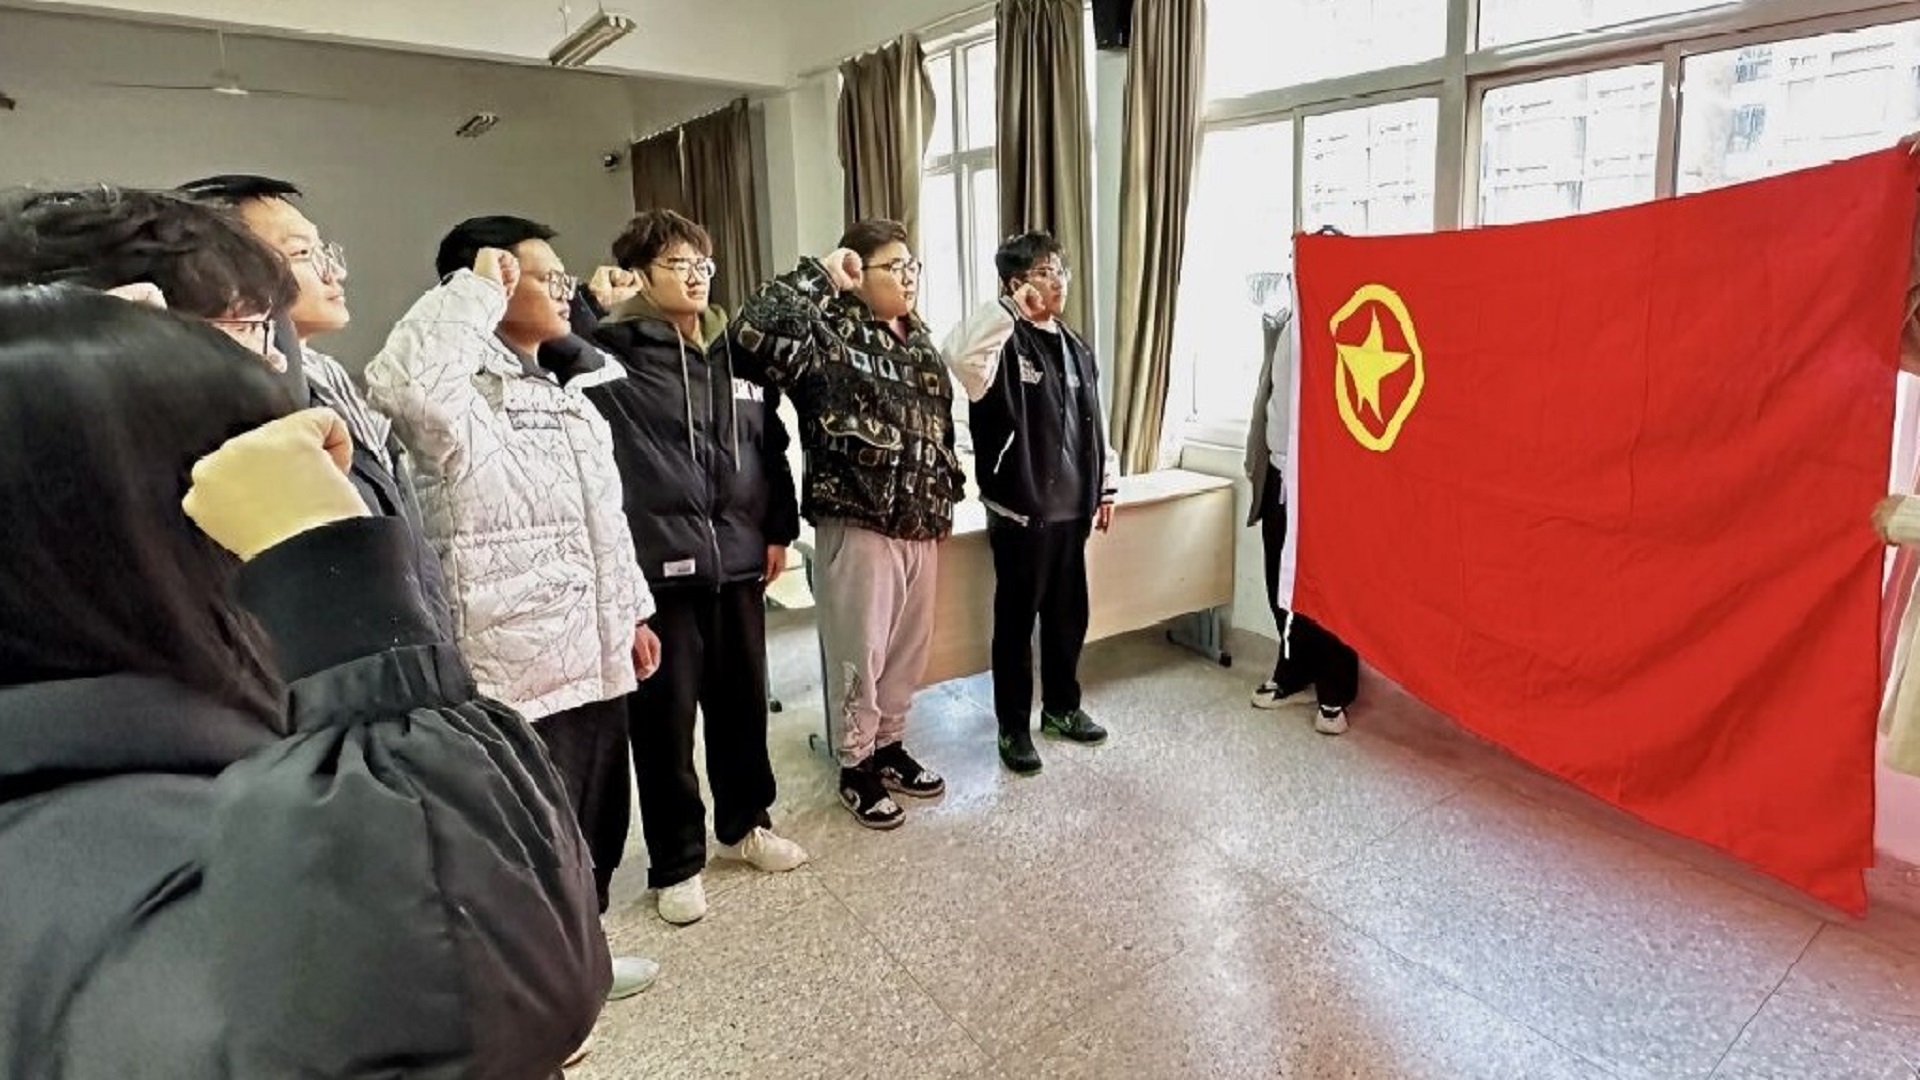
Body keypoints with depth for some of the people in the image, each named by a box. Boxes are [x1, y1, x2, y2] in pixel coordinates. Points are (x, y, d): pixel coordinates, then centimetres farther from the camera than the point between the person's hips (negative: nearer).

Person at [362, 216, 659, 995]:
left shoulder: (567, 393, 15)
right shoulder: (464, 403, -14)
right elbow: (400, 382, -40)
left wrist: (633, 612, 19)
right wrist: (475, 291, -26)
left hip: (593, 651, 9)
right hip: (519, 660, -9)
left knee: (597, 818, 21)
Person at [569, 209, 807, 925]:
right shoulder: (615, 353, -3)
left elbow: (772, 445, 15)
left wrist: (779, 529, 11)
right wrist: (595, 304, -14)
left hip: (738, 558, 5)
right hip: (659, 563, -4)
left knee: (743, 700, 16)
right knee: (665, 716, 5)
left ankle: (745, 823, 37)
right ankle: (676, 862, 22)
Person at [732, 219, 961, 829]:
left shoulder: (917, 338, 13)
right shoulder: (831, 337, -11)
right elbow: (754, 332, -31)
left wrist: (947, 497, 16)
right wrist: (821, 276, -21)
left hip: (920, 525, 7)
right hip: (859, 524, -7)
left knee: (909, 648, 17)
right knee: (860, 653, 5)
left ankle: (890, 747, 35)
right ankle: (856, 767, 23)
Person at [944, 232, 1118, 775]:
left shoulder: (1076, 349, 13)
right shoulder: (1005, 344, -10)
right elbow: (958, 353, -34)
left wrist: (1106, 487, 17)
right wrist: (1011, 307, -29)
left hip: (1071, 507, 7)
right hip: (1019, 509, -7)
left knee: (1069, 614, 16)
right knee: (1016, 620, 5)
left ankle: (1061, 707, 35)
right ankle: (1013, 726, 18)